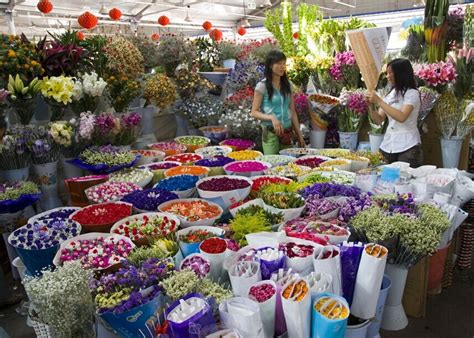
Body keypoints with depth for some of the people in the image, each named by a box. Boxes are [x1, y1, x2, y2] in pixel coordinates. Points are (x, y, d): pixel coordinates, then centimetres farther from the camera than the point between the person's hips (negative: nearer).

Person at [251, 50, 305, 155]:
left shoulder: (287, 85, 9)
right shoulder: (262, 86, -5)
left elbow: (292, 111, 12)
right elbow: (254, 112, -5)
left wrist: (299, 135, 9)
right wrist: (272, 117, -21)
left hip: (287, 133, 4)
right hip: (271, 133, -4)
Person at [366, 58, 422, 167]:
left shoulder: (412, 93, -5)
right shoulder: (390, 94, 13)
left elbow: (402, 117, -22)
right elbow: (379, 120, 9)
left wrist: (379, 101, -21)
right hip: (388, 146, 5)